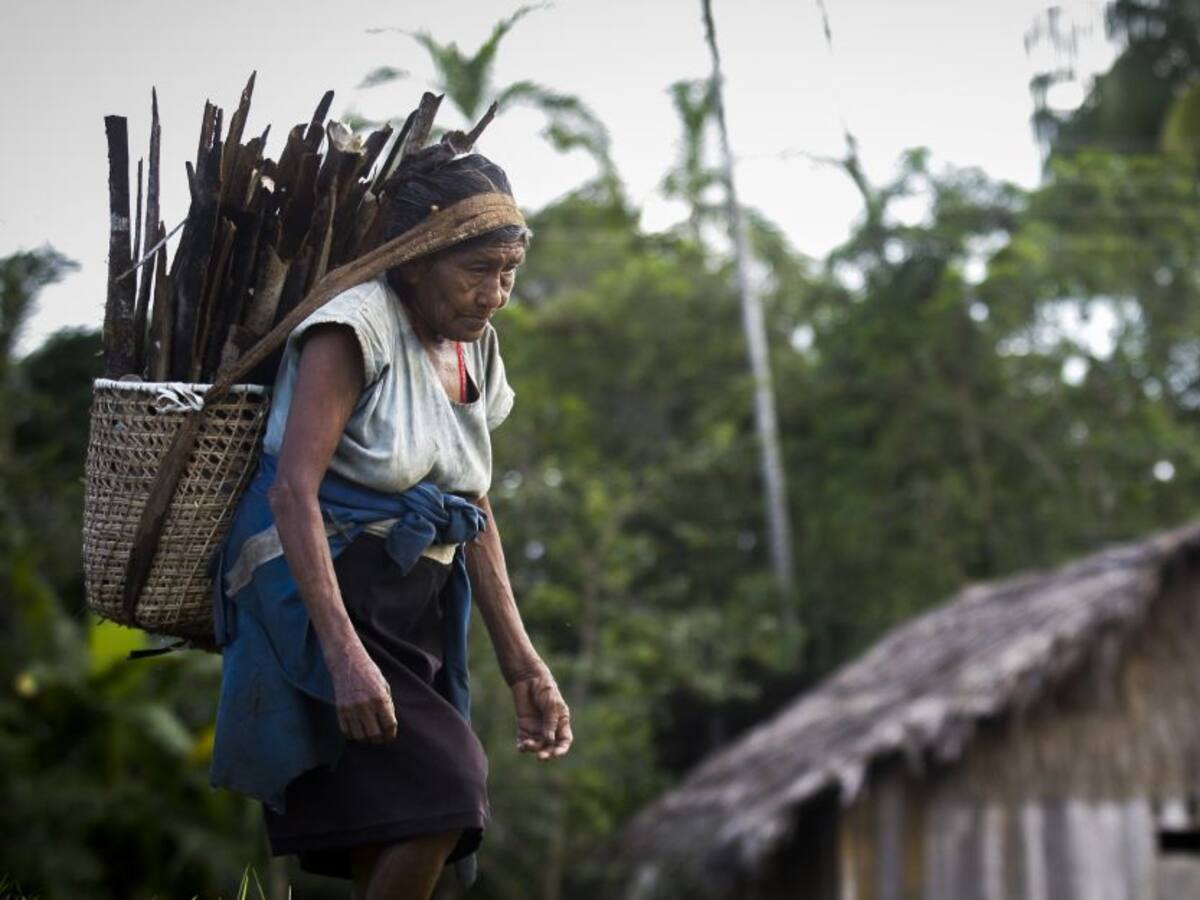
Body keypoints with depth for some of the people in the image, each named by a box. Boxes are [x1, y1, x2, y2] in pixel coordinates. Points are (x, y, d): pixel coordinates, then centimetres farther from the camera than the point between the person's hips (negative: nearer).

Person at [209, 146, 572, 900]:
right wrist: (344, 654, -30)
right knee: (442, 789, -23)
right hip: (316, 602, -7)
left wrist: (523, 664, 9)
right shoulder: (359, 326, -12)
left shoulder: (475, 352, 12)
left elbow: (475, 517, 16)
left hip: (414, 611, 8)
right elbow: (291, 490, -21)